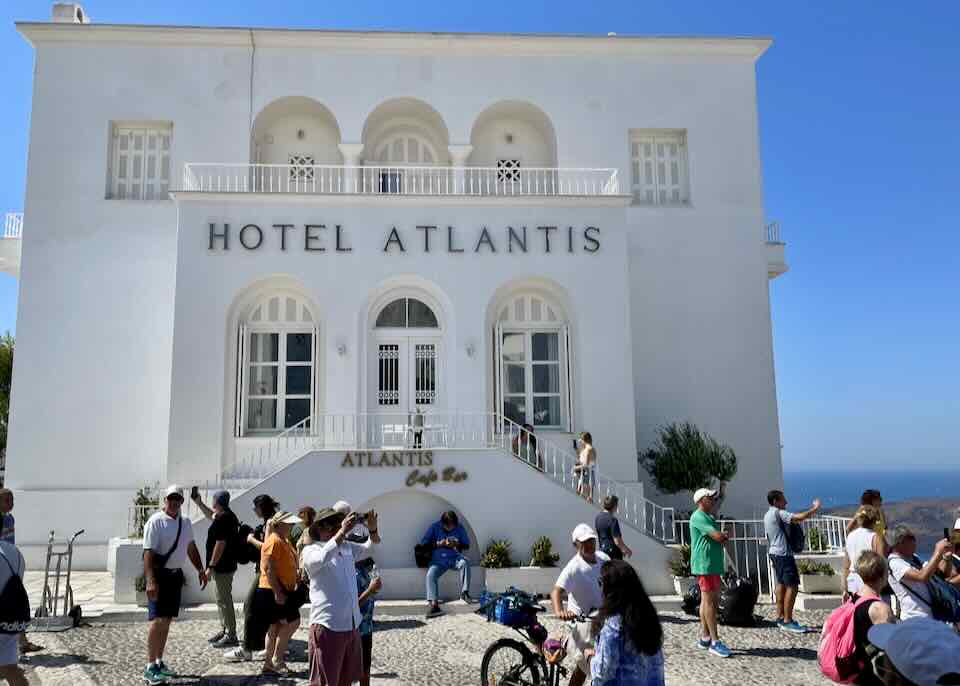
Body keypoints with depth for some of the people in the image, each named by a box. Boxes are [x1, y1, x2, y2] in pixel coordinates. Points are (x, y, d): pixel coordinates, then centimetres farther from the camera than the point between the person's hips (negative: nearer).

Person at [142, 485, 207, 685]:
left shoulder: (185, 522, 9)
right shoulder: (155, 521, -14)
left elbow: (191, 547, 21)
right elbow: (148, 552, -20)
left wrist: (200, 569, 18)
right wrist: (150, 581, -28)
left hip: (176, 574, 7)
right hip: (159, 574, -7)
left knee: (167, 620, 13)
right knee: (158, 620, -9)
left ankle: (159, 662, 25)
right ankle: (150, 667, -1)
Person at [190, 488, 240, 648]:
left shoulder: (223, 519, -21)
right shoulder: (227, 516, 11)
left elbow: (220, 544, -24)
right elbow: (211, 516, 33)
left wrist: (210, 567, -20)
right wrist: (198, 502, 32)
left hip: (222, 567, -11)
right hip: (225, 566, 11)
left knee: (224, 600, -5)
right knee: (222, 599, 19)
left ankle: (231, 636, 1)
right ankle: (224, 630, 29)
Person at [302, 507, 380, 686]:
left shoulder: (347, 547, 11)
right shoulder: (310, 550, -8)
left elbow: (370, 547, 17)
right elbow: (322, 558, -28)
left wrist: (372, 529, -4)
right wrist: (342, 532, -33)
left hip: (353, 625, 7)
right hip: (328, 626, -6)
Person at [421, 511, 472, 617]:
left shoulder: (460, 528, 2)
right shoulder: (435, 527, -1)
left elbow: (467, 545, 7)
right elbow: (423, 544, -1)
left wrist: (457, 545, -14)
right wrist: (438, 544, -15)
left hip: (455, 558, 1)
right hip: (439, 560, -1)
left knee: (465, 562, -32)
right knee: (430, 574, -29)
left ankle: (464, 592, -23)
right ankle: (433, 604, -37)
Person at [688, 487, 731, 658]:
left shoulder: (708, 518, 22)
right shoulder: (698, 517, -12)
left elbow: (722, 538, 17)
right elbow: (718, 536, -20)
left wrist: (722, 536, -6)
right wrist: (725, 535, 1)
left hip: (713, 565, 10)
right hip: (704, 565, -10)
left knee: (708, 601, 13)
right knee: (709, 601, -9)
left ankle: (705, 638, 19)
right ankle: (715, 642, -8)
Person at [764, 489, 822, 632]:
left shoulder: (768, 515, 15)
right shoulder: (778, 513, -15)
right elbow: (799, 517, -24)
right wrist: (814, 509, -12)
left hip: (774, 552, 10)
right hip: (783, 553, -10)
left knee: (781, 583, 16)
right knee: (792, 586, -9)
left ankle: (780, 617, 21)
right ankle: (787, 621, -9)